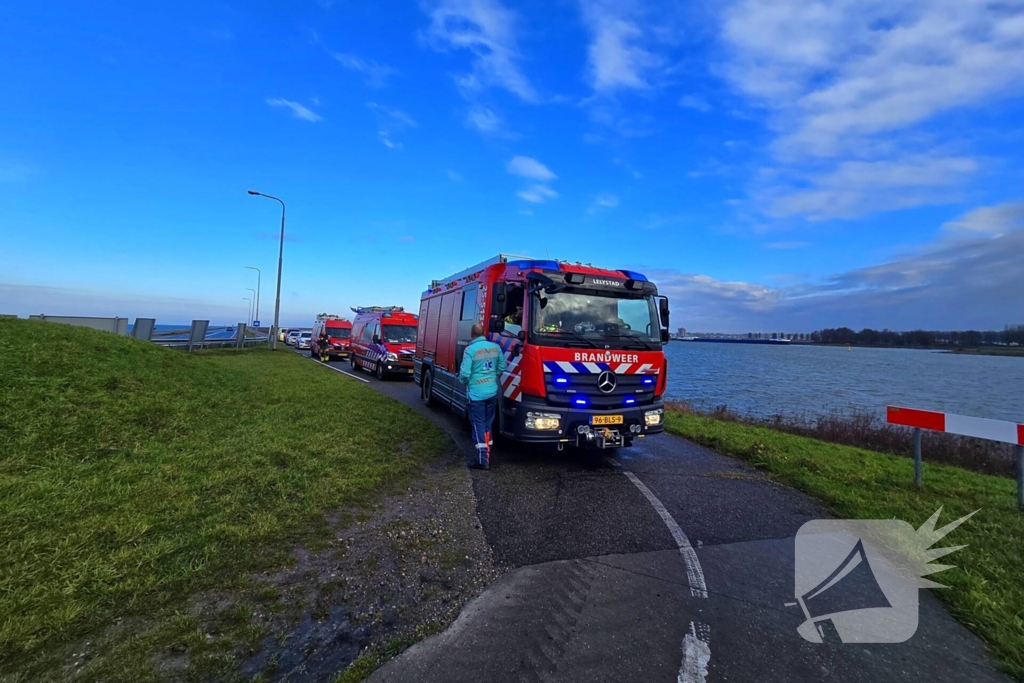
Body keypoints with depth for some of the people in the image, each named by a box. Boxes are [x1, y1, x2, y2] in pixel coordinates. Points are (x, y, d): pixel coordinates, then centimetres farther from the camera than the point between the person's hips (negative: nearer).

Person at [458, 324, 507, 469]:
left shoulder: (470, 349, -14)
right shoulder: (495, 347, 2)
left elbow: (465, 373, -15)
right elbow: (502, 367, 9)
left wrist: (464, 381, 6)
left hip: (476, 393, -5)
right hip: (492, 391, 5)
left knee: (478, 426, 1)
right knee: (488, 424, 17)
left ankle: (482, 459, 3)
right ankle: (487, 455, 26)